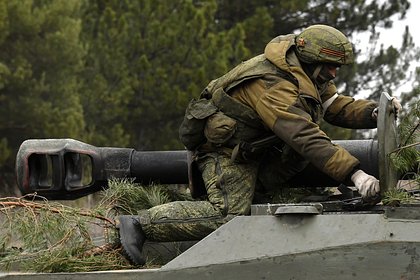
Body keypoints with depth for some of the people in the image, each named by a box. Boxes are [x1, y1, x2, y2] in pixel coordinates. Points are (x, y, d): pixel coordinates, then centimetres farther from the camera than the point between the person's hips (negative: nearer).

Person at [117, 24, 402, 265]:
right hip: (226, 150, -10)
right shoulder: (273, 87, -31)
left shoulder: (308, 75, -1)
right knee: (227, 215, -23)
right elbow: (306, 138, -40)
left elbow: (339, 106, 3)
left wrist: (373, 112, -18)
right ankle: (140, 224, -18)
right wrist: (354, 173, -45)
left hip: (255, 146, 10)